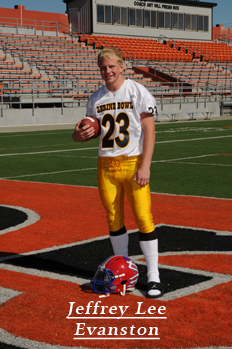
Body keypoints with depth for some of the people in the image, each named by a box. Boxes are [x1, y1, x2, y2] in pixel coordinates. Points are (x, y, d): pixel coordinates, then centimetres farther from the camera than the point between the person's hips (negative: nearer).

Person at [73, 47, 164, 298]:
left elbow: (149, 132, -6)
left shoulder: (138, 92, -3)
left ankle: (153, 277, 0)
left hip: (133, 163, -4)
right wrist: (80, 134, -4)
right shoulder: (95, 99, 11)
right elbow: (90, 130, 21)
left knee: (144, 219, -8)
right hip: (106, 165, 5)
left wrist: (145, 166, -15)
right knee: (114, 219, 9)